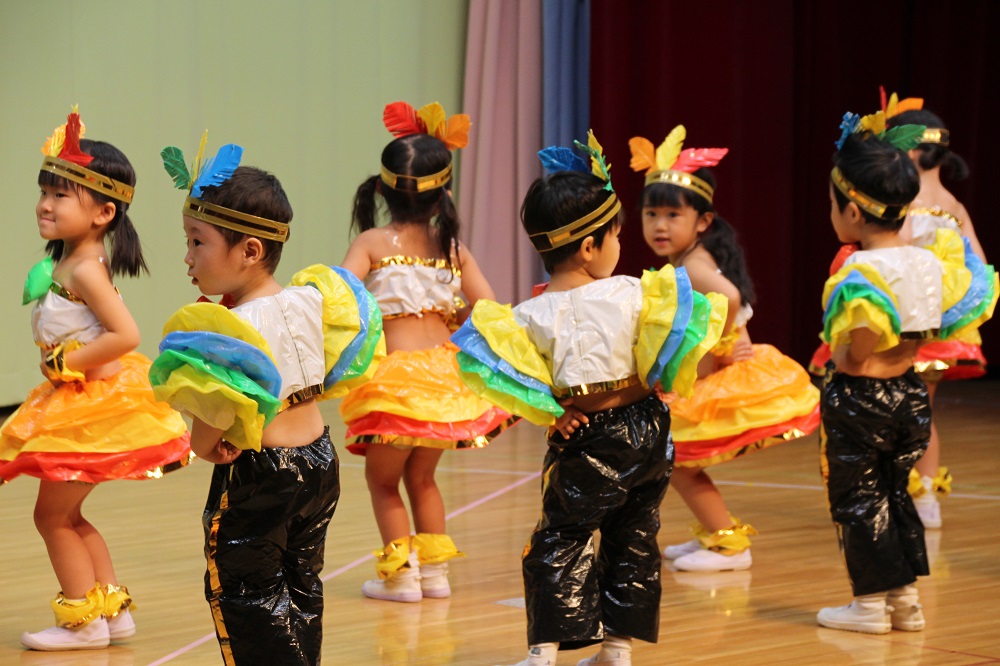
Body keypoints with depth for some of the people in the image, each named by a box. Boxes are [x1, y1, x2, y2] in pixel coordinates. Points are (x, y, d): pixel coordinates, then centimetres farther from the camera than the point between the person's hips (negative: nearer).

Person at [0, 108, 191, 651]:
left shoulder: (85, 270, -21)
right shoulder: (64, 261, 7)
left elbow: (124, 335, -29)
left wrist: (68, 364, -22)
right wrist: (61, 373, 5)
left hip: (92, 407, -10)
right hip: (75, 405, 10)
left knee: (52, 514, 2)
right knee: (67, 516, 20)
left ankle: (84, 621, 11)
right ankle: (112, 609, 28)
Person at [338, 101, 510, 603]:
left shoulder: (372, 243, -5)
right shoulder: (452, 248, 5)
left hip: (397, 378, -4)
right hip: (445, 372, 4)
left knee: (383, 478, 15)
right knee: (421, 475, 24)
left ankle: (401, 573, 13)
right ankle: (434, 569, 26)